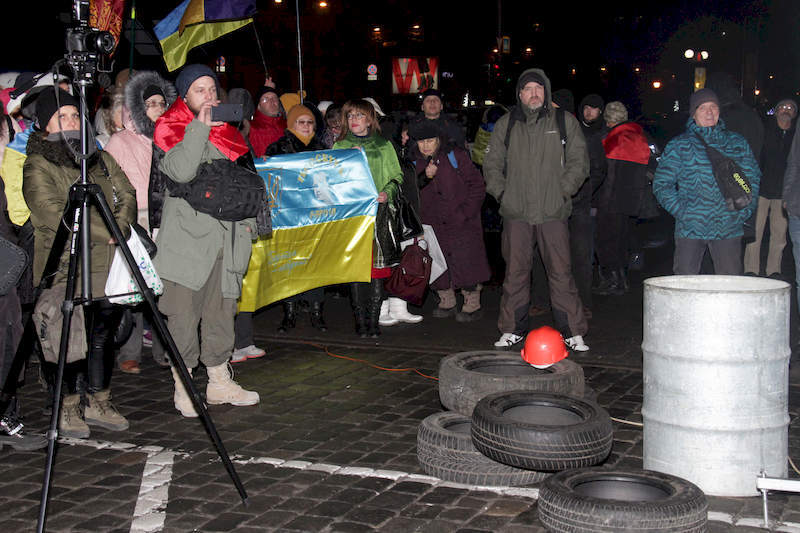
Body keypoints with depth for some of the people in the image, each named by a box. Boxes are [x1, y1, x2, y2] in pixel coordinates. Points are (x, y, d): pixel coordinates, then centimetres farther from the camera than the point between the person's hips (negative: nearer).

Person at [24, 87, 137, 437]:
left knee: (103, 333, 9)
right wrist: (106, 234, -16)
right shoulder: (37, 166, -3)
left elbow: (127, 195, 12)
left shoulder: (100, 159, 17)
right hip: (67, 267, -5)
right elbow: (54, 216, -15)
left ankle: (99, 404, 21)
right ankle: (69, 408, 10)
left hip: (108, 265, 5)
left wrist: (121, 228, -8)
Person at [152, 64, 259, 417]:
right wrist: (200, 126, -17)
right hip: (187, 237, -6)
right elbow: (180, 170, -21)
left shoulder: (225, 131, 18)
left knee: (222, 310, 10)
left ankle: (219, 382, 20)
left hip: (226, 238, 6)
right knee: (184, 314, -4)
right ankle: (183, 387, 4)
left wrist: (247, 220, 15)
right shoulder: (171, 130, -2)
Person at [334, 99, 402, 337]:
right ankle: (360, 320, 3)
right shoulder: (340, 147, 13)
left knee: (377, 267, -3)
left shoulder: (383, 146, 12)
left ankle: (374, 320, 4)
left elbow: (396, 175, 9)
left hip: (378, 212, 0)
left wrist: (387, 193, -9)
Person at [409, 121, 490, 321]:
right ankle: (446, 303, 23)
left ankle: (472, 305, 6)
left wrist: (466, 212, -8)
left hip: (462, 223, -3)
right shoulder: (413, 164, 6)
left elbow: (477, 184, -1)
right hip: (432, 225, 4)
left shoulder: (456, 157, -3)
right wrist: (425, 177, -17)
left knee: (466, 263, -6)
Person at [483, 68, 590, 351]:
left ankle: (573, 332, 3)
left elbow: (579, 162, 7)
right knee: (515, 272, 5)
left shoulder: (565, 122, 7)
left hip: (553, 212, -2)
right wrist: (502, 192, 3)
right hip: (516, 213, 2)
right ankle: (512, 330, 16)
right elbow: (491, 164, 16)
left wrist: (562, 190, -3)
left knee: (561, 272, -4)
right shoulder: (505, 125, 11)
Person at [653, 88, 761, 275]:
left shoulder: (737, 143, 11)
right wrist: (681, 212, -7)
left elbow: (753, 178, 18)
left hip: (729, 229, 2)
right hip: (690, 230, -2)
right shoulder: (678, 145, 4)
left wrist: (745, 211, 6)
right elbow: (662, 185, 3)